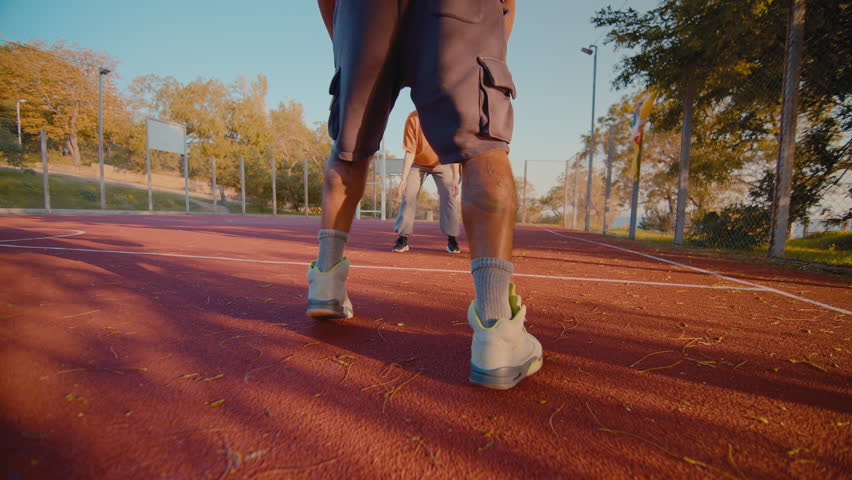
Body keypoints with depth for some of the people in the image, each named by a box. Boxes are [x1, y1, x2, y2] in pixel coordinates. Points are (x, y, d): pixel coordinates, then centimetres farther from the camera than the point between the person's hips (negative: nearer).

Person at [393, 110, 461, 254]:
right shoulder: (413, 118, -24)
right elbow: (410, 151, -23)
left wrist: (455, 178, -29)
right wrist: (403, 179, -30)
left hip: (442, 163, 0)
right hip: (417, 164, 0)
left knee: (449, 196, -13)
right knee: (407, 195, -12)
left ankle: (452, 239, -2)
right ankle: (403, 239, -3)